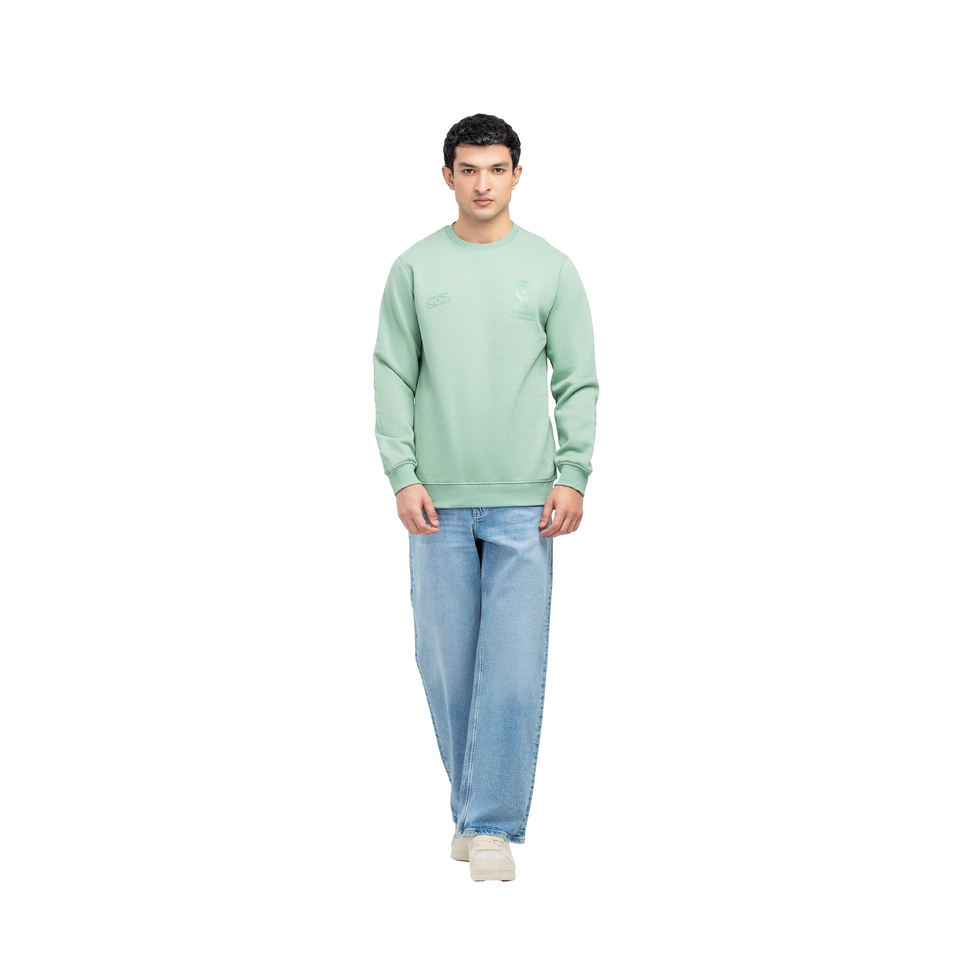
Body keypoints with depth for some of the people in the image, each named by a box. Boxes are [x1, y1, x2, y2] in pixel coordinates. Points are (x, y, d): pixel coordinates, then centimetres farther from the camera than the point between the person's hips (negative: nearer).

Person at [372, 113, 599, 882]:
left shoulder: (552, 269, 5)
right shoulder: (415, 268, 6)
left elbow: (579, 382, 4)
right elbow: (393, 378, 4)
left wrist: (573, 476, -6)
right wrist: (403, 475, -6)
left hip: (524, 503, -1)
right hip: (440, 502, 1)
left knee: (513, 666, -5)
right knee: (447, 663, 6)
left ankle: (495, 826, 2)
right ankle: (472, 806, 23)